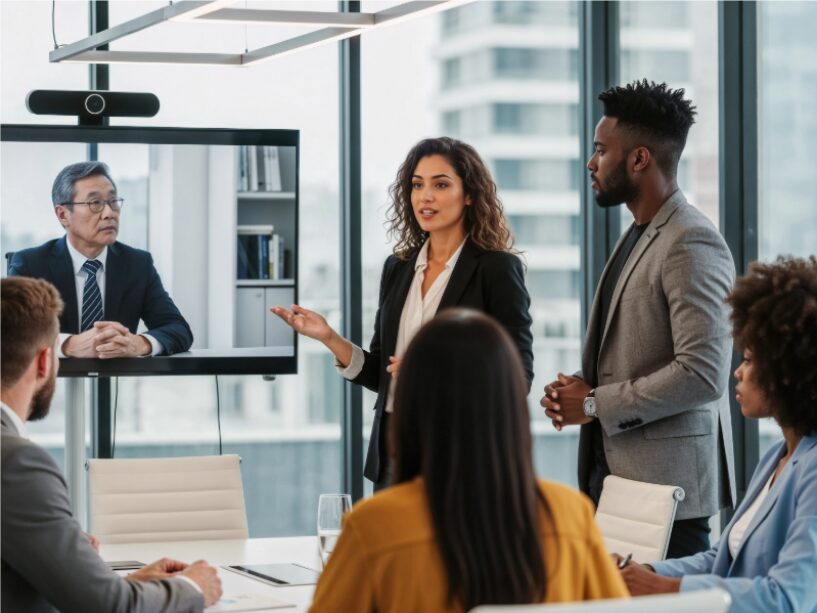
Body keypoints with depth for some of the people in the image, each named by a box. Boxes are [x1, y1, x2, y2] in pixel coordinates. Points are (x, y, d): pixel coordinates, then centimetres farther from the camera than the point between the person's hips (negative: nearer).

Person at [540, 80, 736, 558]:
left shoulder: (693, 245, -15)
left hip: (666, 483, -9)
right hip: (613, 471, 9)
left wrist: (595, 405, -15)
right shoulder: (637, 236, 16)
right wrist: (579, 388, 5)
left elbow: (701, 374, -22)